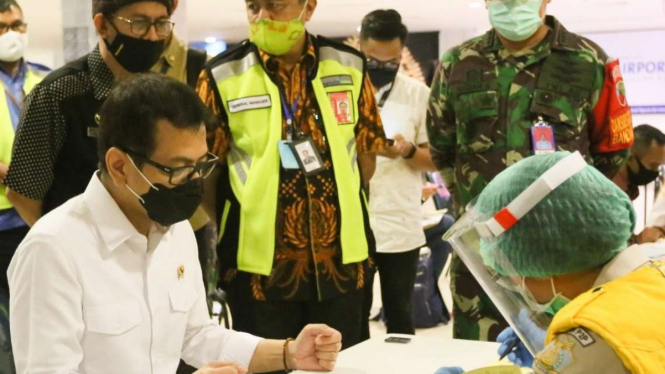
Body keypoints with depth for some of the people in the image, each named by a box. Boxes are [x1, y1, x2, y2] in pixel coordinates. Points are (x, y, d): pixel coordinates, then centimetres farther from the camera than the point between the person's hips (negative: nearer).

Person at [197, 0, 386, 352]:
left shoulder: (349, 67, 2)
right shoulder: (222, 76, -5)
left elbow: (366, 153, 11)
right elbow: (205, 172, -2)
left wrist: (337, 204, 5)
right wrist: (212, 257, -3)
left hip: (341, 261, 3)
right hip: (259, 266, -2)